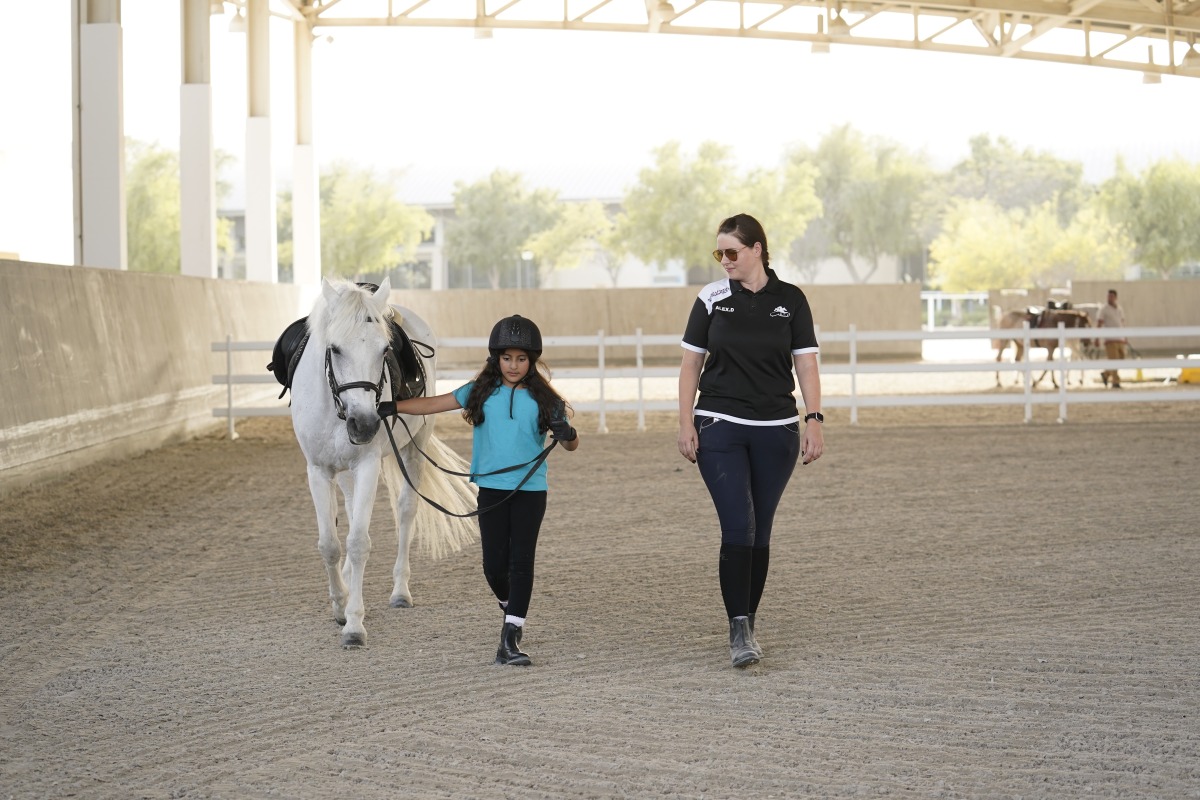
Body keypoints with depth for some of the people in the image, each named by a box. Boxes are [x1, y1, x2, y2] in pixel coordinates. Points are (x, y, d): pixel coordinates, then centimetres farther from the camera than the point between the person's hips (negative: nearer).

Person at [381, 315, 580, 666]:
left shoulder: (542, 399, -3)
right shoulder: (481, 392, 2)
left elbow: (571, 443, -2)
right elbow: (435, 403, 2)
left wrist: (567, 434, -26)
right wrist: (392, 407, -7)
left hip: (530, 490, -2)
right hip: (492, 488, 2)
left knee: (521, 561, -5)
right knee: (494, 563, 3)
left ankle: (510, 639, -5)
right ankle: (511, 607, 34)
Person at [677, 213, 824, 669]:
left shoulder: (790, 301, 2)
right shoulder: (712, 299, 2)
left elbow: (805, 364, 2)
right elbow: (691, 363, 6)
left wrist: (814, 420, -8)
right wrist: (686, 424, -1)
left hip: (776, 430, 1)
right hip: (720, 428, -1)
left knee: (760, 532, 7)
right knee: (738, 528, -13)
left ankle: (748, 626, 19)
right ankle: (739, 631, -14)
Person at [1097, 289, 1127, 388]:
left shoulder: (1120, 309, 15)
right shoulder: (1104, 309, -3)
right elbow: (1099, 324, -7)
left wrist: (1126, 338, 20)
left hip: (1120, 340, 6)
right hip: (1110, 339, -6)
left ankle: (1105, 374, 25)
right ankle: (1116, 382, -4)